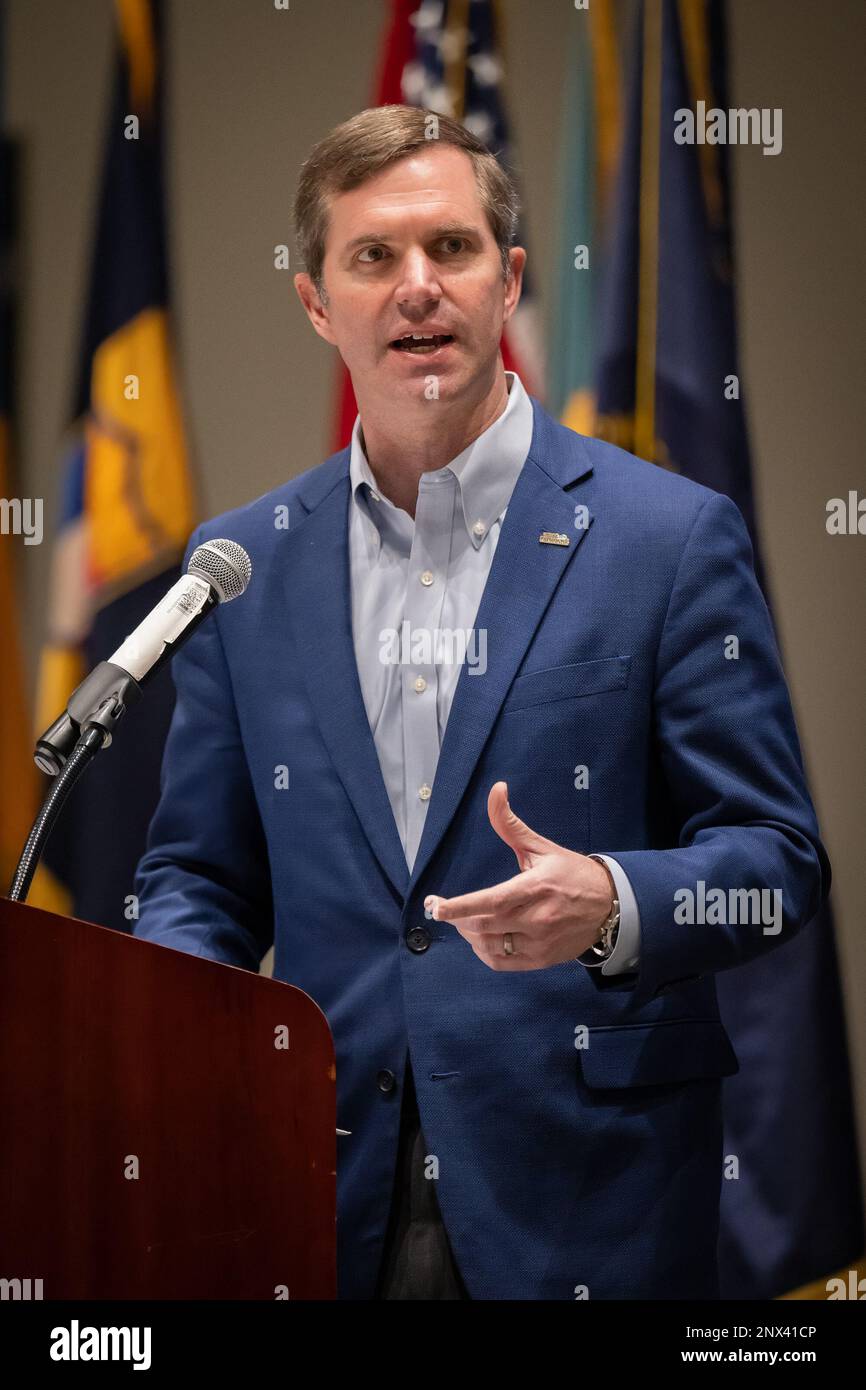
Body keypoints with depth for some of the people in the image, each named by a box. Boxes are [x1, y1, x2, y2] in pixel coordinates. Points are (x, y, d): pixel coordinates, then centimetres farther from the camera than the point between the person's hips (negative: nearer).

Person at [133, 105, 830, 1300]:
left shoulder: (673, 538, -2)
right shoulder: (245, 563, 8)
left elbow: (776, 862, -3)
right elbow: (200, 872, 13)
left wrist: (612, 903, -22)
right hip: (326, 1198, 3)